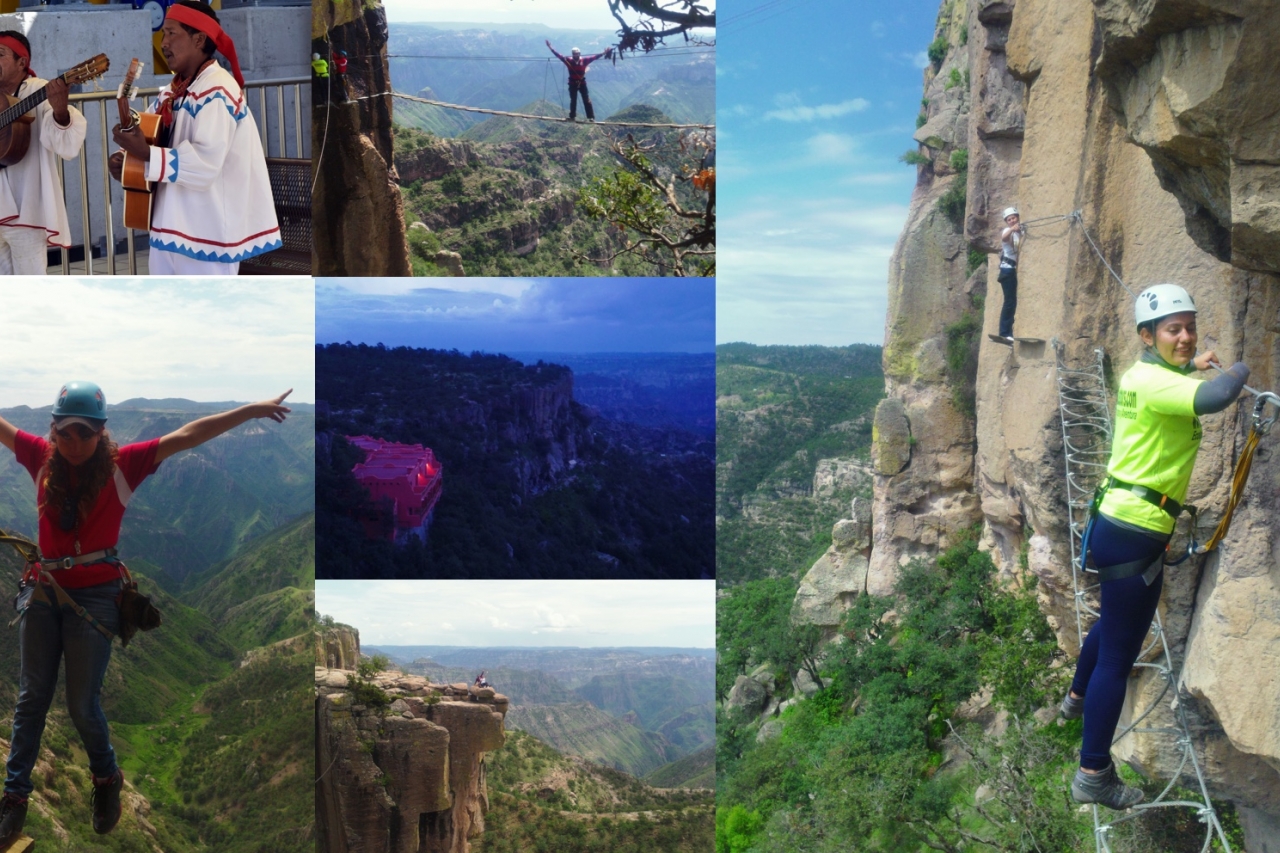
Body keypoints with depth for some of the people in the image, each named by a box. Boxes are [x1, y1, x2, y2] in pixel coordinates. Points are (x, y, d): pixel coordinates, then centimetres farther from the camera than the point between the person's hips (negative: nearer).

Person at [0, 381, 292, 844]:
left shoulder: (122, 464, -9)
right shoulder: (42, 457, 0)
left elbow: (186, 436, -13)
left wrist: (251, 411, -17)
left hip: (94, 597, -3)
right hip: (43, 591, 3)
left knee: (82, 703, 4)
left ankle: (107, 779, 29)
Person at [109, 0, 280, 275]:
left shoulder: (217, 93, -17)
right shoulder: (172, 92, 13)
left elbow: (205, 163, -29)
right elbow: (149, 138, 18)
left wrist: (145, 154, -29)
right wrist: (126, 158, -3)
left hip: (206, 230, -10)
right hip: (170, 224, 10)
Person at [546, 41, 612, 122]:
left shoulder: (584, 60, -6)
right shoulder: (568, 60, -6)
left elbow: (594, 57, -5)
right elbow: (559, 55, -6)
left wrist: (603, 53, -10)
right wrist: (551, 48, -10)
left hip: (582, 83, -1)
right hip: (572, 83, 1)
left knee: (587, 100, -1)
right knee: (573, 101, 12)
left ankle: (591, 117, 1)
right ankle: (572, 117, 23)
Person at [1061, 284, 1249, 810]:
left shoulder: (1147, 374, 11)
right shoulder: (1152, 381, -19)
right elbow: (1213, 398, -38)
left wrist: (1190, 368, 21)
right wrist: (1241, 369, -17)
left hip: (1115, 524, 11)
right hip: (1134, 534, -11)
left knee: (1112, 623, 33)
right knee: (1118, 657, -4)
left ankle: (1078, 699, 56)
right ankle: (1093, 775, 3)